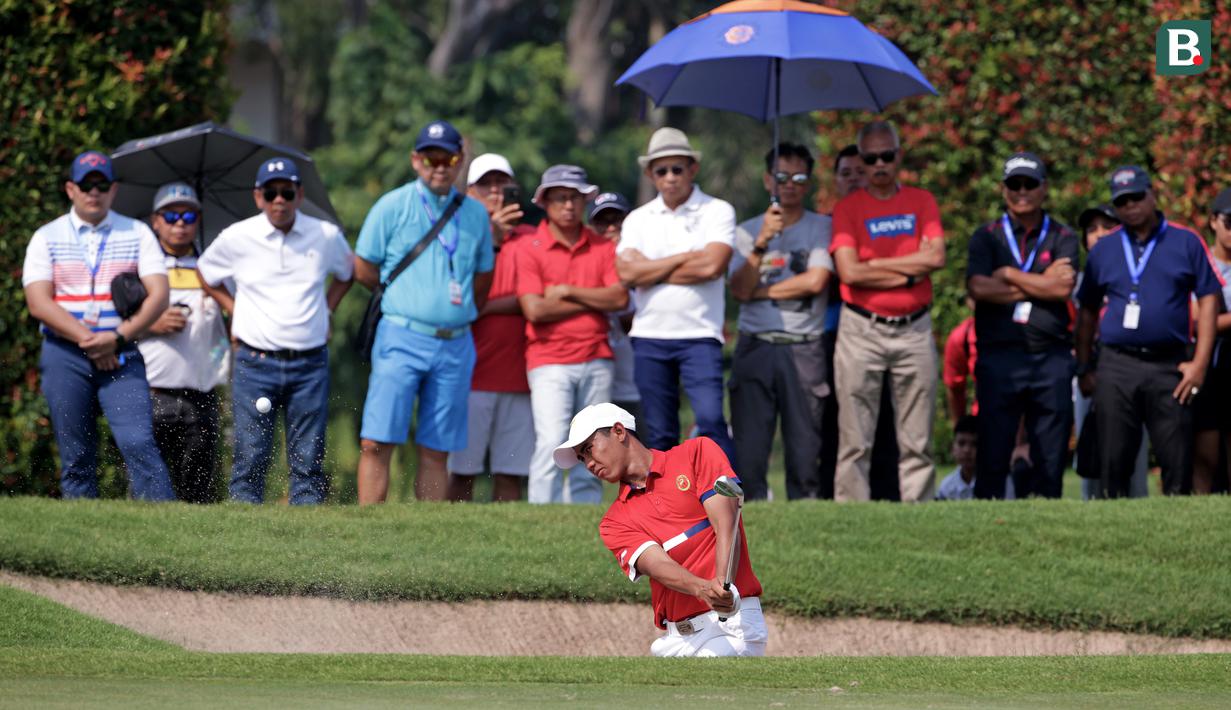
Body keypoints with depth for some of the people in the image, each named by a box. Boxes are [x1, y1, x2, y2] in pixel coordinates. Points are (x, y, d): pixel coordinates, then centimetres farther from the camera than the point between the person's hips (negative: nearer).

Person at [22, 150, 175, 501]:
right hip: (65, 355, 1)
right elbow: (39, 302, -3)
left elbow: (158, 295, 0)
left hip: (121, 355, -1)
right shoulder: (46, 238, 8)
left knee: (137, 442, -16)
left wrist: (117, 338, -13)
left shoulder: (137, 234, 9)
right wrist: (87, 340, -13)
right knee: (76, 457, 0)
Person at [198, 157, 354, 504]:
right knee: (251, 459, -4)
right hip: (255, 362, -1)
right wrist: (234, 311, 10)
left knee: (309, 461, 0)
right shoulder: (237, 238, 0)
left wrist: (326, 310, 12)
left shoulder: (327, 236, 3)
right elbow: (205, 273, 19)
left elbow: (347, 273, 24)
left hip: (310, 362, 1)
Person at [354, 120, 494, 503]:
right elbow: (364, 269, 5)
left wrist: (459, 313, 13)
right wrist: (406, 300, 10)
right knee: (377, 442, -11)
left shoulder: (476, 213, 12)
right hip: (402, 340, -3)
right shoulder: (393, 206, 2)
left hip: (455, 345, 3)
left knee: (437, 450, 3)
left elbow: (483, 277, 21)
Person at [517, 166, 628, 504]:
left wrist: (567, 292, -7)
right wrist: (594, 301, -3)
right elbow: (535, 310, -10)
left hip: (596, 360, 4)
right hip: (549, 361, -4)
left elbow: (620, 298, -1)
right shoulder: (530, 249, 0)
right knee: (552, 443, -16)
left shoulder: (603, 247, 11)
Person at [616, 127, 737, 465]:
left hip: (699, 335, -4)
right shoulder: (638, 219, 11)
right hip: (649, 335, 4)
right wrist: (686, 258, -7)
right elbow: (627, 272, -5)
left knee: (710, 418, -18)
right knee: (659, 433, 5)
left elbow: (713, 266, -14)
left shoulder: (717, 211, 2)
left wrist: (651, 272, -5)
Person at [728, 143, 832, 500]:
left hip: (804, 349, -1)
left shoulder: (823, 228, 8)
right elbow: (739, 289, -1)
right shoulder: (747, 231, 13)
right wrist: (762, 243, -14)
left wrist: (761, 291, 0)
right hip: (755, 347, 1)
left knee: (805, 447, -3)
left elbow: (815, 281, -6)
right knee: (748, 447, -5)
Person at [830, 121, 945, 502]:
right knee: (855, 441, -4)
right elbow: (849, 272, -9)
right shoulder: (848, 208, 3)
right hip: (861, 330, -2)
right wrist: (910, 270, -7)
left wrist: (875, 263, -7)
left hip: (914, 330, 2)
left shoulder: (921, 201, 10)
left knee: (917, 442, 2)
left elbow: (936, 256, -5)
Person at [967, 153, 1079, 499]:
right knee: (993, 455, -2)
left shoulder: (1062, 238, 11)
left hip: (1051, 357, 1)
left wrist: (1010, 275, -1)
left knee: (1050, 457, 1)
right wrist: (1042, 283, -4)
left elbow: (1063, 288, -6)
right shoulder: (986, 237, 11)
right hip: (999, 356, -1)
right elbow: (978, 288, -6)